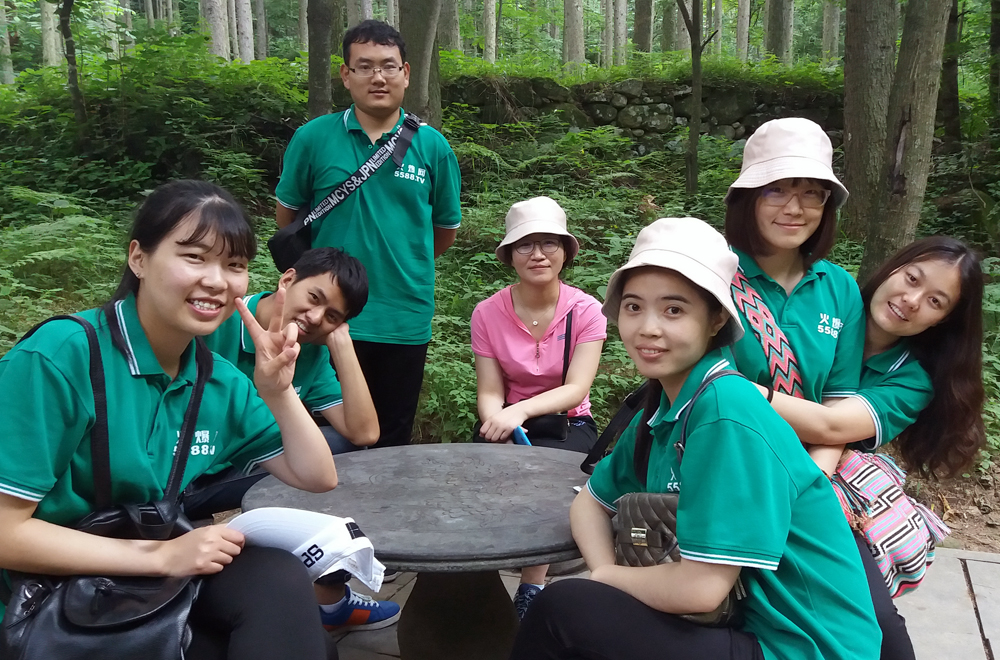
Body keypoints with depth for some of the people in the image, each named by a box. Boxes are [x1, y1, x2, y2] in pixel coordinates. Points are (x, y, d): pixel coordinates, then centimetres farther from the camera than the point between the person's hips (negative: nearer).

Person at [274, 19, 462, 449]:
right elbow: (287, 215, 9)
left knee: (393, 442, 15)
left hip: (406, 320, 1)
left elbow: (445, 231, 10)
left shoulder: (432, 146, 0)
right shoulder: (313, 138, -2)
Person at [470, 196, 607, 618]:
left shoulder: (586, 310, -8)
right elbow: (489, 392, -5)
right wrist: (495, 419, -30)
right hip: (508, 426, 2)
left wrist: (521, 410, -35)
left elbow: (576, 389, -17)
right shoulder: (488, 313, -3)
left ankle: (533, 586, -16)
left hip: (568, 425, -1)